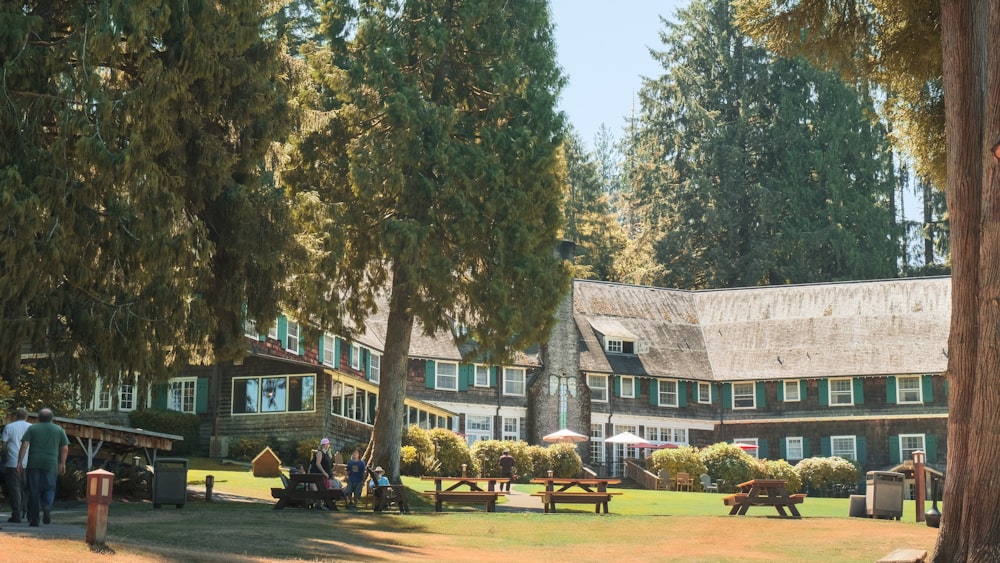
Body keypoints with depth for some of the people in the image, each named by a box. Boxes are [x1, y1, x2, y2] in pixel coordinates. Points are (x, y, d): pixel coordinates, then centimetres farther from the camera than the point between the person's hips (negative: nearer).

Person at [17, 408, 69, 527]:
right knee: (49, 488, 8)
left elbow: (24, 445, -3)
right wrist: (62, 464, 15)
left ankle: (33, 519, 5)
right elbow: (65, 448, 8)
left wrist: (20, 462, -4)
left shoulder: (32, 428, 7)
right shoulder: (59, 430, 10)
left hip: (34, 463, 0)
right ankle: (47, 507, -21)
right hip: (51, 464, 0)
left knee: (33, 491, 5)